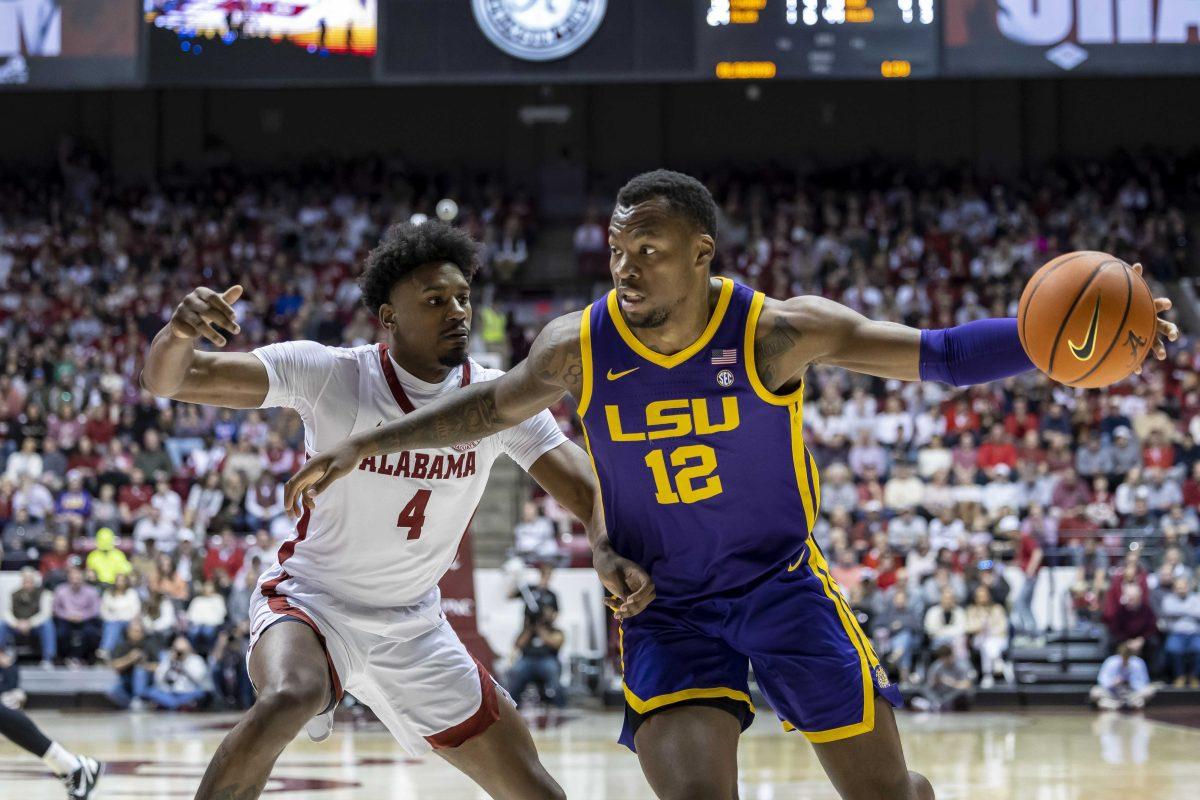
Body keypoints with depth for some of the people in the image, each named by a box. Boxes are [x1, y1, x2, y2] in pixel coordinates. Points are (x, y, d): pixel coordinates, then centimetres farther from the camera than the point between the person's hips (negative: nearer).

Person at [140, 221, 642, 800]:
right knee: (287, 699, -39)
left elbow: (587, 490, -13)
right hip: (313, 601, -5)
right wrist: (179, 332, -51)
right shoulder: (330, 374, -20)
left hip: (413, 627, 5)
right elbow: (166, 380, -26)